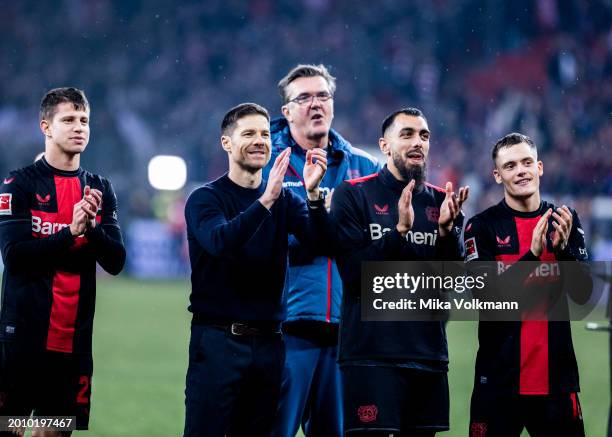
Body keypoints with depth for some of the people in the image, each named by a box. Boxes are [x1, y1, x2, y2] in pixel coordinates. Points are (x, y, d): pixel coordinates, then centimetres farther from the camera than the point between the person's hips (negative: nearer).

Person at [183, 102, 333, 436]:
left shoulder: (284, 199, 10)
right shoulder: (206, 198, -2)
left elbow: (322, 241, -6)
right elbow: (220, 242, -23)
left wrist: (313, 193, -23)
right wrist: (265, 201, -33)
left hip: (267, 343, 4)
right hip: (218, 341, -4)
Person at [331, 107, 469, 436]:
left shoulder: (441, 202, 10)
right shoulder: (353, 195, 0)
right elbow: (354, 274, -10)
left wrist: (447, 228, -14)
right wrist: (399, 230, -21)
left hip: (428, 355, 4)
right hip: (371, 354, -4)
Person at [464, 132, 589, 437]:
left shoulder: (564, 222, 8)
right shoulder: (483, 226, -1)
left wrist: (563, 249, -16)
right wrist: (532, 254, -22)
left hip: (556, 378, 3)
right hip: (500, 379, -3)